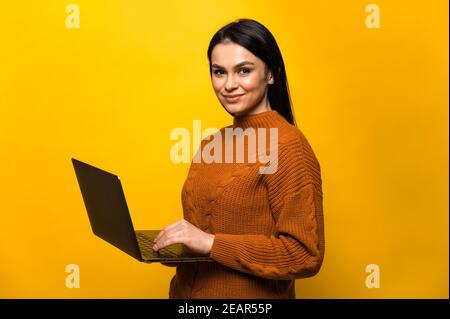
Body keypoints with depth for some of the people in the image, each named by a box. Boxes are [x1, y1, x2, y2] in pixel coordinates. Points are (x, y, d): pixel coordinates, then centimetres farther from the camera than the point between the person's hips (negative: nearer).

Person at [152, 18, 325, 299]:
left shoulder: (287, 146, -17)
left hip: (252, 296, -7)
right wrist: (174, 246, -2)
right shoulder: (211, 144, 4)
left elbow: (305, 255, -21)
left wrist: (212, 243, -23)